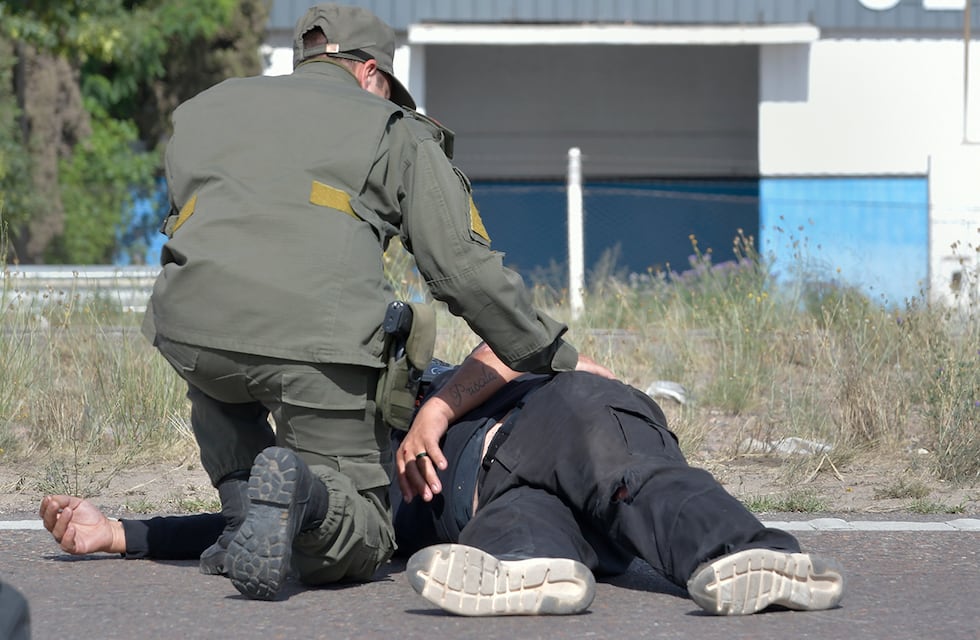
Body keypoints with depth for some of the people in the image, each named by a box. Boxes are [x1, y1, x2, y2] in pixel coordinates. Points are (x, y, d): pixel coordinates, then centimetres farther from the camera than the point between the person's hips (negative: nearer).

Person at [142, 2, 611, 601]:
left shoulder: (204, 108, 31)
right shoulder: (395, 131, 22)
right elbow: (465, 269, 12)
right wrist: (558, 358, 22)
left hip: (191, 322, 3)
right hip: (318, 339, -2)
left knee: (216, 379, 42)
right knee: (353, 548, 12)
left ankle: (244, 518, 17)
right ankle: (298, 493, -21)